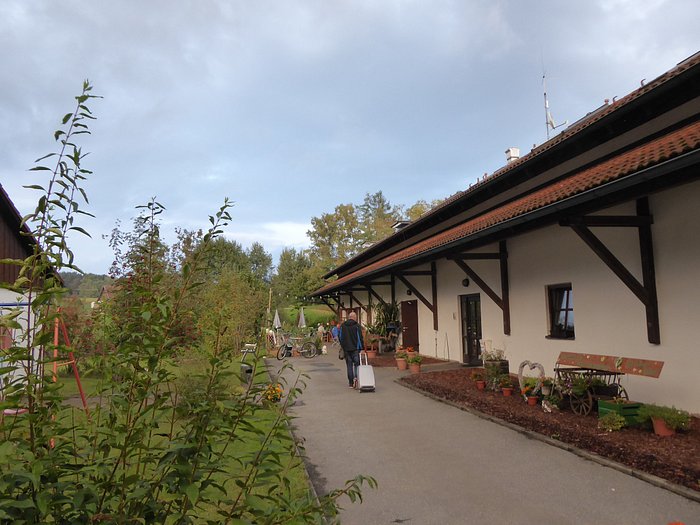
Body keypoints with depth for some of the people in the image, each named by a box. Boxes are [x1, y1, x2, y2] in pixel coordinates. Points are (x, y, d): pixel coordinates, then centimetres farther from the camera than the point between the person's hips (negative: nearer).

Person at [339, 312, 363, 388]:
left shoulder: (343, 326, 6)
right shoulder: (357, 326, -6)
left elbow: (340, 337, 10)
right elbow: (360, 337, -8)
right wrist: (362, 347, -2)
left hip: (346, 349, 3)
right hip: (355, 348, -3)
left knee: (349, 365, 9)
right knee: (357, 363, 3)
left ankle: (351, 383, 10)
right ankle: (355, 377, -20)